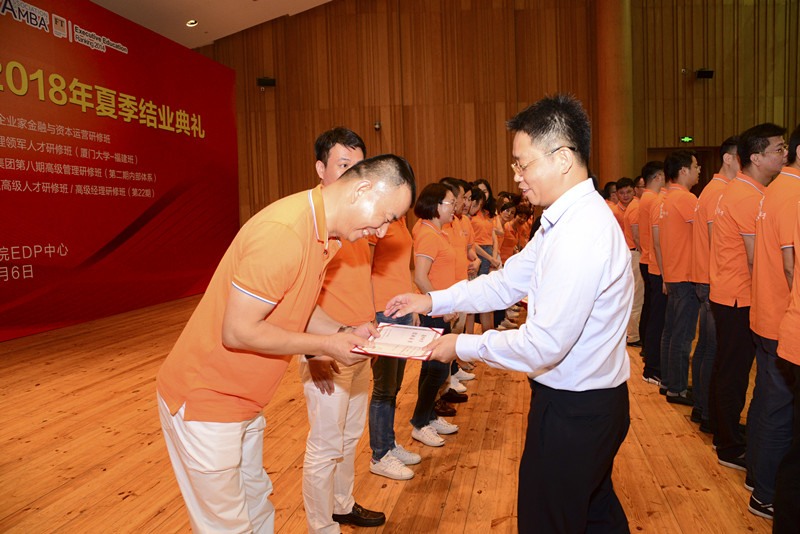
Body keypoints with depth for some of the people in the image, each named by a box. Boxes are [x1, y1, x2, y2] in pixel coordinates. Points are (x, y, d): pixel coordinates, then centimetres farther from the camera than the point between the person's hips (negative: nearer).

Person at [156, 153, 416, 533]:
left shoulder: (323, 233, 2)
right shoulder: (283, 232, -30)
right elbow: (238, 332, -26)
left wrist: (346, 334, -5)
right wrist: (327, 346, -20)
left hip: (243, 402, 9)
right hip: (204, 400, -9)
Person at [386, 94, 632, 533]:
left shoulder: (580, 236, -29)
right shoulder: (569, 219, 5)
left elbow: (544, 346, -28)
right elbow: (510, 281, 9)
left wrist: (464, 346, -15)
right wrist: (434, 300, 3)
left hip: (572, 413, -9)